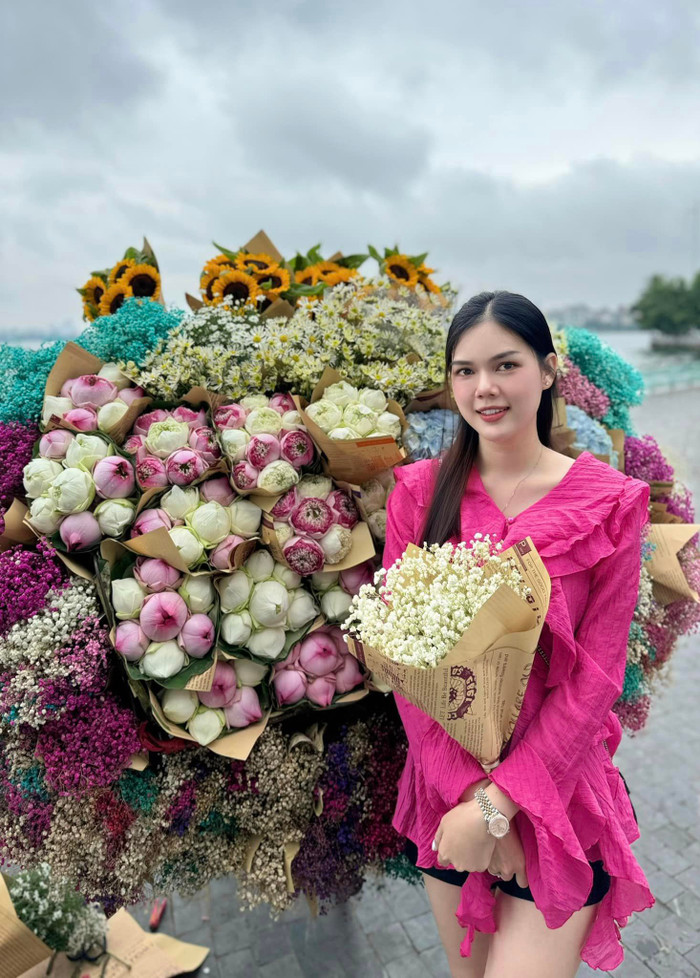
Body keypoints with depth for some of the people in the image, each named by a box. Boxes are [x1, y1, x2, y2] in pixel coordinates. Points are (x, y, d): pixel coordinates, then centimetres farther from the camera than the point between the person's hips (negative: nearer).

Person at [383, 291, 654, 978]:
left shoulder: (610, 502, -8)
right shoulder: (420, 491, -4)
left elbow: (597, 673, -10)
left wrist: (500, 800, -15)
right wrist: (468, 792, -13)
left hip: (559, 791, -2)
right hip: (444, 786, 2)